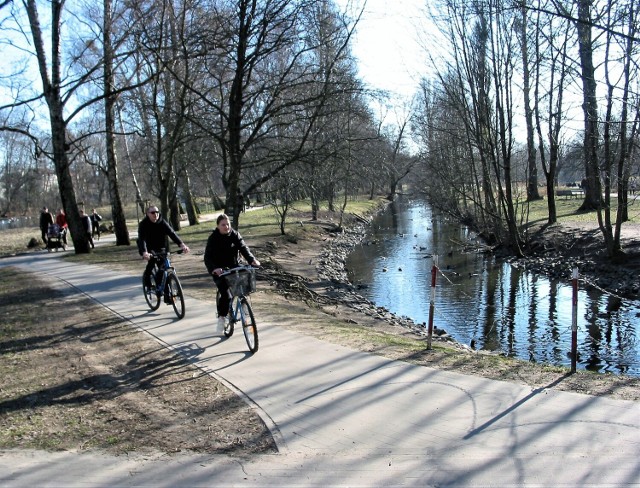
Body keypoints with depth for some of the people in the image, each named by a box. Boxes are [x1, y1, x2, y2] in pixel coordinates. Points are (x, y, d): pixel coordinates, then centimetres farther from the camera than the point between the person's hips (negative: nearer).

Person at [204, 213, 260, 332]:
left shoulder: (235, 235, 1)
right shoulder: (213, 238, -8)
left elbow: (243, 248, -10)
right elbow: (208, 257, -16)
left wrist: (252, 260, -28)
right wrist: (214, 268, -36)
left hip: (233, 268, 3)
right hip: (219, 271, -3)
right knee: (225, 294, -20)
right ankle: (221, 317, 1)